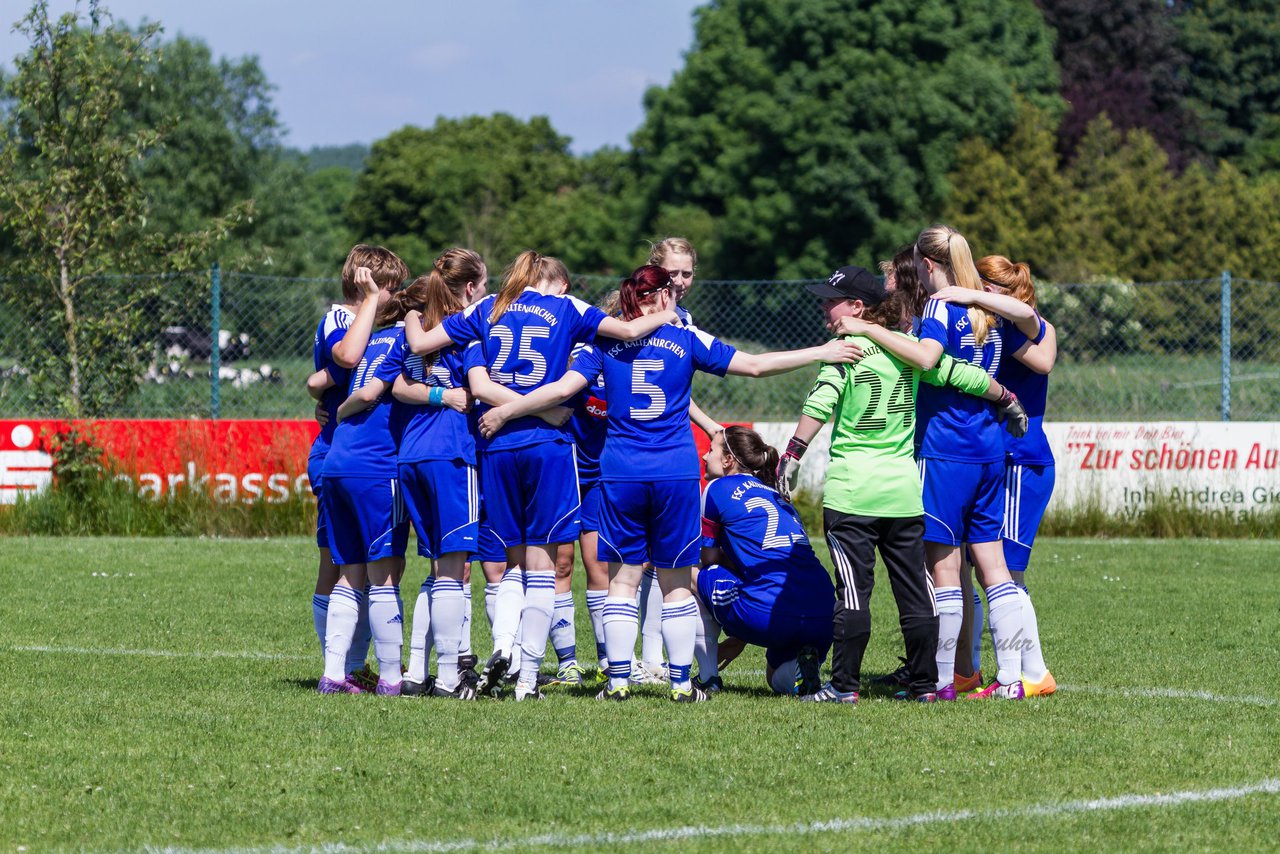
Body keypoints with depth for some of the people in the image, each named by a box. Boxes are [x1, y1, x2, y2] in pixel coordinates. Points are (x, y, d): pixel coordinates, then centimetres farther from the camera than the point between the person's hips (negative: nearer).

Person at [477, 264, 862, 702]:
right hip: (676, 474, -1)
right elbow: (754, 365, 2)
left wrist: (504, 412, 9)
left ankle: (618, 680, 1)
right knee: (676, 581, 6)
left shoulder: (606, 343, 5)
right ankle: (681, 682, 5)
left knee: (623, 578, 6)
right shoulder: (686, 340, 3)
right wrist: (821, 353, 9)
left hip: (620, 473, 1)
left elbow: (563, 388, -2)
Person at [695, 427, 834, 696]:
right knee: (778, 680, 33)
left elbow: (709, 559, 15)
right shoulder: (777, 495, 29)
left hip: (771, 615, -7)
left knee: (693, 574, 20)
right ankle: (801, 666, -1)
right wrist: (739, 641, 40)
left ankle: (708, 678, 18)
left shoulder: (719, 488, 9)